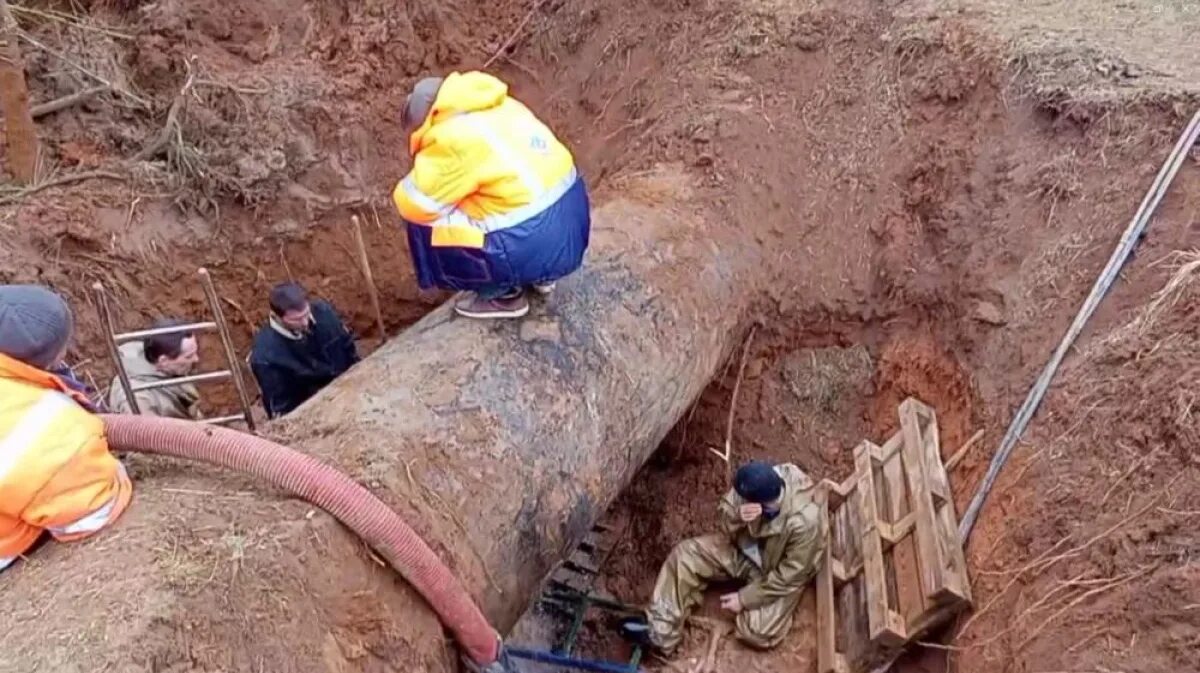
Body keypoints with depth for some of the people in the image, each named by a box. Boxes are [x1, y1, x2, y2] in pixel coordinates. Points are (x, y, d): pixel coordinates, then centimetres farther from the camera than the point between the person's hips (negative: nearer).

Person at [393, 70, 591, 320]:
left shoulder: (450, 136, -12)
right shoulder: (502, 107, 12)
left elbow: (413, 203, -7)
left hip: (536, 247, -9)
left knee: (425, 226, 3)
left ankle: (502, 294, 12)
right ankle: (540, 275, 27)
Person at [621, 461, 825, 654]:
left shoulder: (804, 522, -38)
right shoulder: (758, 484, -24)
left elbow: (790, 576, -25)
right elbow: (727, 525, -10)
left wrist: (744, 598, -19)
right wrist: (736, 516, -35)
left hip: (778, 576, -5)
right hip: (745, 548, 5)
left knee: (756, 633, -25)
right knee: (685, 553, -12)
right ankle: (659, 632, -11)